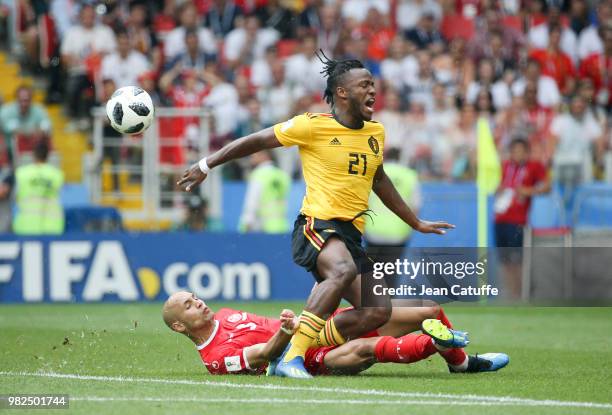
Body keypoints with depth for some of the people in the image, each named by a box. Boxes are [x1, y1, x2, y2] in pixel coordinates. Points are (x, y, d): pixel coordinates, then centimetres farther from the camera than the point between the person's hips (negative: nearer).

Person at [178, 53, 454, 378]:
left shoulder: (376, 132, 16)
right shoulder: (313, 125, -3)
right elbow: (256, 141, 6)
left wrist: (416, 223, 39)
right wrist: (207, 164, 9)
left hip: (351, 235, 7)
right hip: (316, 225, -7)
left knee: (378, 311, -12)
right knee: (344, 269, -39)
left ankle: (305, 348, 1)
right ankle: (292, 356, -39)